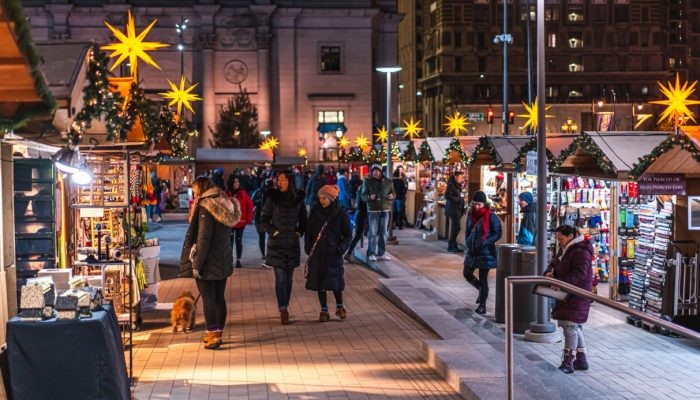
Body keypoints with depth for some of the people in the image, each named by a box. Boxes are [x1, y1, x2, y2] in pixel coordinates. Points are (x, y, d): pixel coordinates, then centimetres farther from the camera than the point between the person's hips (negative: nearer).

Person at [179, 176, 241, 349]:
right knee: (219, 297, 12)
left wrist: (196, 264, -16)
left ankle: (213, 335, -1)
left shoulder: (206, 208, -15)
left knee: (208, 298, -2)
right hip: (223, 261, 8)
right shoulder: (226, 206, 9)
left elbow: (203, 239, -18)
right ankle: (217, 333, 20)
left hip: (208, 262, -8)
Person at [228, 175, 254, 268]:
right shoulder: (227, 194, -4)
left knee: (238, 240, 9)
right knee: (230, 240, 1)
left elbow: (250, 205, 0)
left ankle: (238, 260, 15)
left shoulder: (243, 193, -2)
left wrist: (249, 218, -4)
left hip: (241, 222, 1)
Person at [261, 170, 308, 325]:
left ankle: (285, 307, 19)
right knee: (280, 277, -8)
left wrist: (299, 232, 1)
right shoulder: (273, 198, -4)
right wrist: (274, 232, -8)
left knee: (289, 277, 8)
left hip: (292, 244, 3)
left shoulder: (298, 199, 2)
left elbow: (303, 220, 14)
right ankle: (283, 311, -6)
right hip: (277, 244, -3)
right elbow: (264, 219, 1)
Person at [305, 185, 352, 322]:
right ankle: (324, 310, 14)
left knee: (335, 280, -1)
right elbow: (308, 232, 11)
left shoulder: (340, 214, -4)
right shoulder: (315, 213, 3)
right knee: (319, 281, 3)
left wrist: (341, 248, -11)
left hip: (333, 254, -2)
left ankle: (339, 306, 22)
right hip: (317, 254, 2)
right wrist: (308, 247, -2)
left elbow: (348, 235, 2)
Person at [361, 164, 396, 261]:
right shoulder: (367, 181, -2)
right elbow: (363, 196, -3)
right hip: (373, 210, -3)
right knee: (373, 233, -4)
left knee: (383, 232, 9)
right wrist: (370, 197, -23)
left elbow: (393, 193, 14)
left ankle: (381, 253, 16)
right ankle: (371, 254, 1)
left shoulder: (388, 182, 6)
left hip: (385, 210, 4)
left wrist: (392, 196, -9)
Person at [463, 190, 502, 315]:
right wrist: (467, 242, -1)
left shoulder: (491, 217, -15)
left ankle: (482, 305, 11)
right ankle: (481, 290, 38)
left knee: (483, 279, 0)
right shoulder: (471, 214, 4)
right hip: (472, 251, 6)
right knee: (467, 273, 12)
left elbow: (497, 234, -13)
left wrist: (484, 243, -22)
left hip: (485, 252, -6)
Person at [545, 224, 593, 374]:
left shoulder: (581, 252, -17)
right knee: (575, 328, 15)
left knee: (570, 325, -12)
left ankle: (568, 362, -10)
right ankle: (581, 360, 24)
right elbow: (555, 263, 19)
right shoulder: (564, 250, 14)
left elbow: (579, 274, -25)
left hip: (578, 294, -10)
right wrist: (549, 272, -4)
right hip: (567, 294, 10)